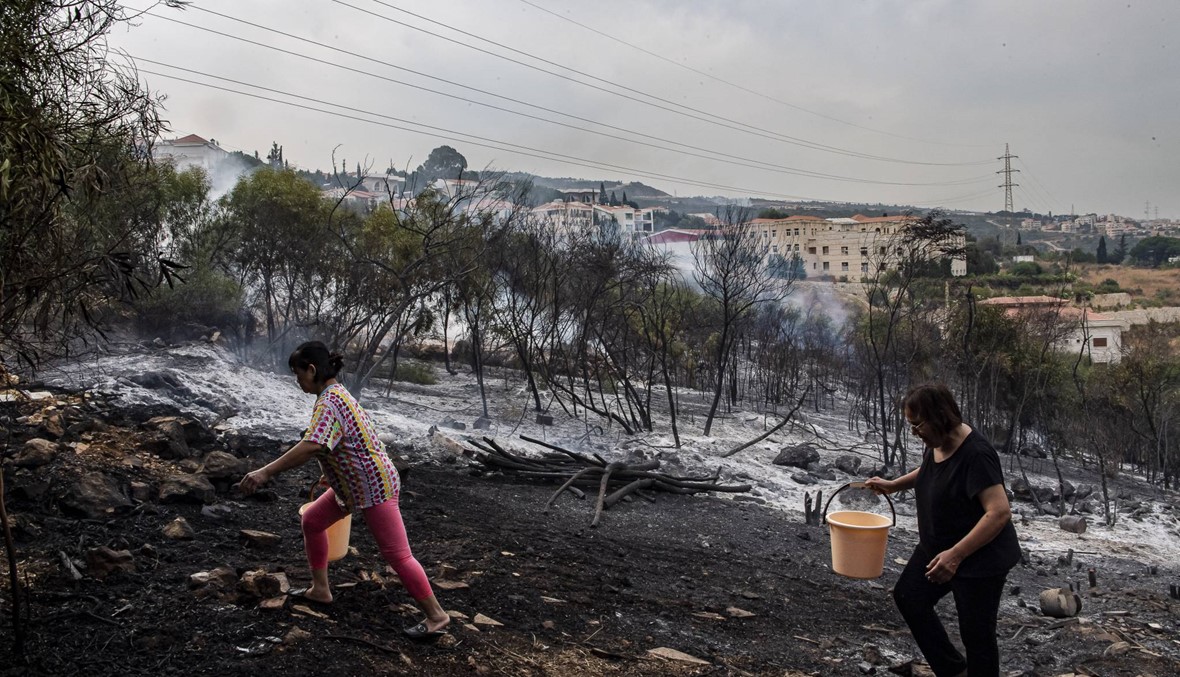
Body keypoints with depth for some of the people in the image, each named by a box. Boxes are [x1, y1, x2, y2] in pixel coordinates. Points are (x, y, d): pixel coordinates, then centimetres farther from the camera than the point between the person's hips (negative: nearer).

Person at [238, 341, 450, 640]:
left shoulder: (329, 403, -23)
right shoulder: (336, 393, 9)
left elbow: (311, 447, -38)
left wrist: (266, 472, -39)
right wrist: (329, 475, 30)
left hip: (374, 487, -11)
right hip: (350, 485, 11)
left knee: (397, 555, -6)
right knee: (312, 521, 17)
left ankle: (436, 616, 2)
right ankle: (320, 589, 30)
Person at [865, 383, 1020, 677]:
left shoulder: (975, 454, -29)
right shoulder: (937, 442, -4)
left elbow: (1000, 512, -32)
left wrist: (955, 555, -34)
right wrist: (893, 485, 8)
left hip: (979, 557, -9)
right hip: (938, 548, 9)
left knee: (975, 631, 3)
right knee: (908, 597, 16)